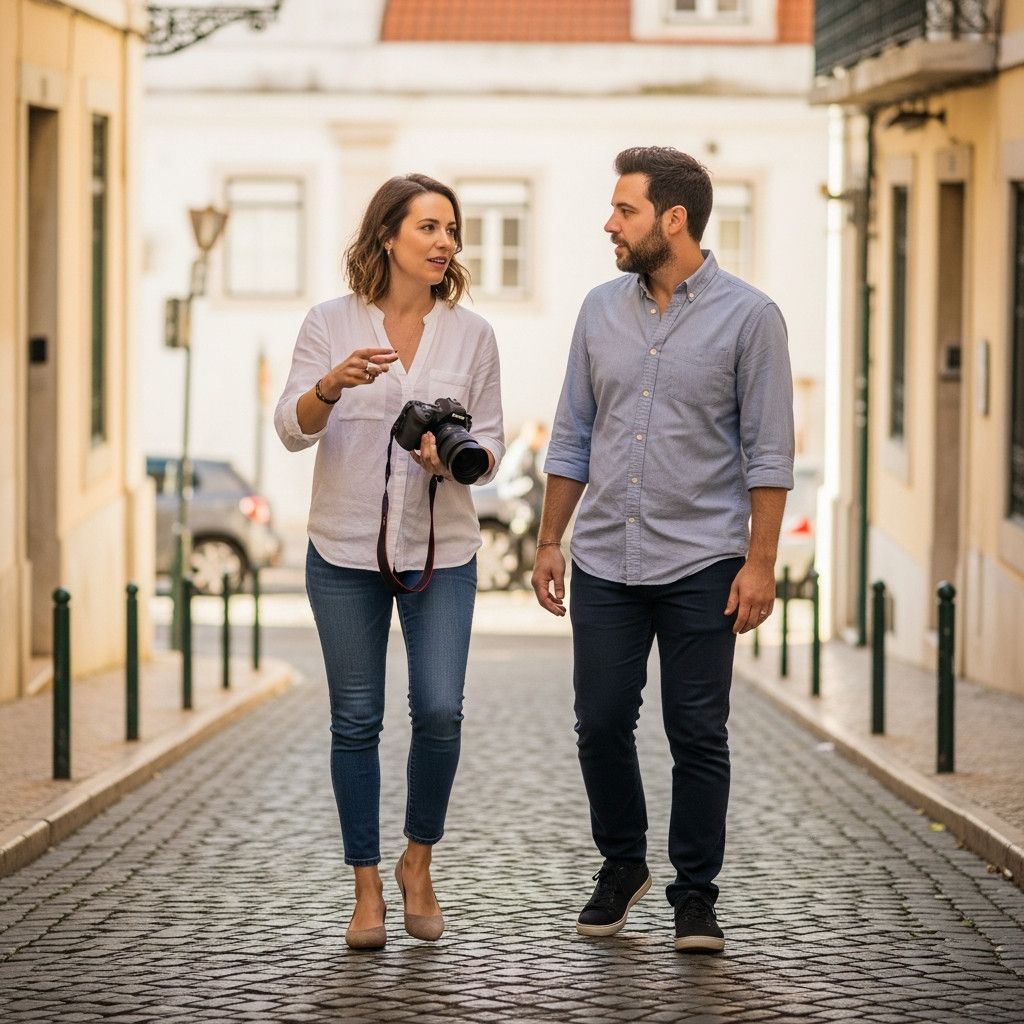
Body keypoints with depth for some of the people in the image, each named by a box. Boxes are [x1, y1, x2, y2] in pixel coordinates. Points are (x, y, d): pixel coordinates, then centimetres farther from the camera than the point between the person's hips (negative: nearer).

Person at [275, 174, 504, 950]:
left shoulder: (472, 334, 3)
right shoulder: (331, 324, 0)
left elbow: (493, 443, 7)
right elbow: (292, 430, -6)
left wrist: (456, 456, -16)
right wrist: (333, 384, -26)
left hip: (440, 552, 1)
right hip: (346, 551, -1)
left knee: (440, 712, -8)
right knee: (357, 722, 3)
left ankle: (418, 862, 15)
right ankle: (368, 889, 13)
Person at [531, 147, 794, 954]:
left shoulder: (748, 317, -5)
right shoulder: (601, 310, 8)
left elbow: (768, 452, -6)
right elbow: (573, 437, 13)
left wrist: (761, 562, -11)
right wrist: (550, 541, 10)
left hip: (701, 566, -4)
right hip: (605, 562, 4)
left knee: (698, 734, 1)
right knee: (601, 725, 6)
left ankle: (696, 895, 12)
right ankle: (621, 867, 26)